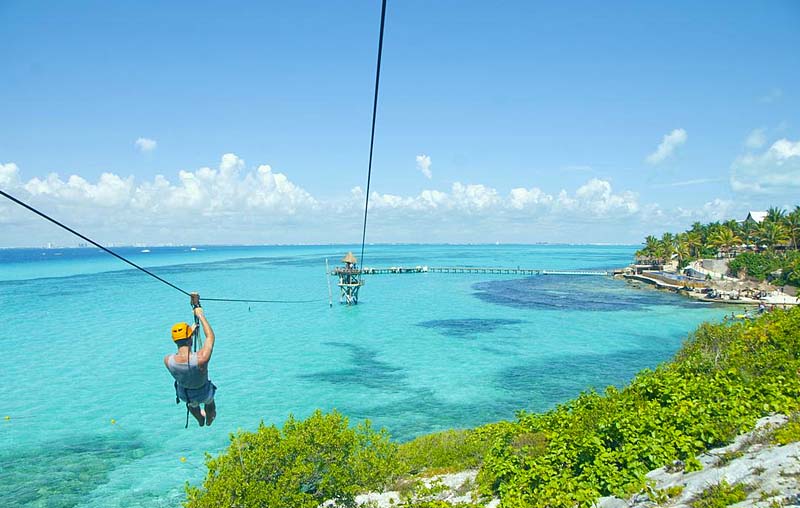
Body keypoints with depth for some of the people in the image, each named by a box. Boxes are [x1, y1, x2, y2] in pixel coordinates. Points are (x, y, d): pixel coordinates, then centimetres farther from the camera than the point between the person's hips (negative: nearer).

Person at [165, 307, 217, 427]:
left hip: (184, 395, 2)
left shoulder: (168, 360, -31)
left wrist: (189, 333, 4)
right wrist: (201, 316, -11)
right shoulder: (202, 358, -40)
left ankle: (200, 420, 68)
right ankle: (209, 419, 66)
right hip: (203, 395, -2)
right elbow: (210, 336, -21)